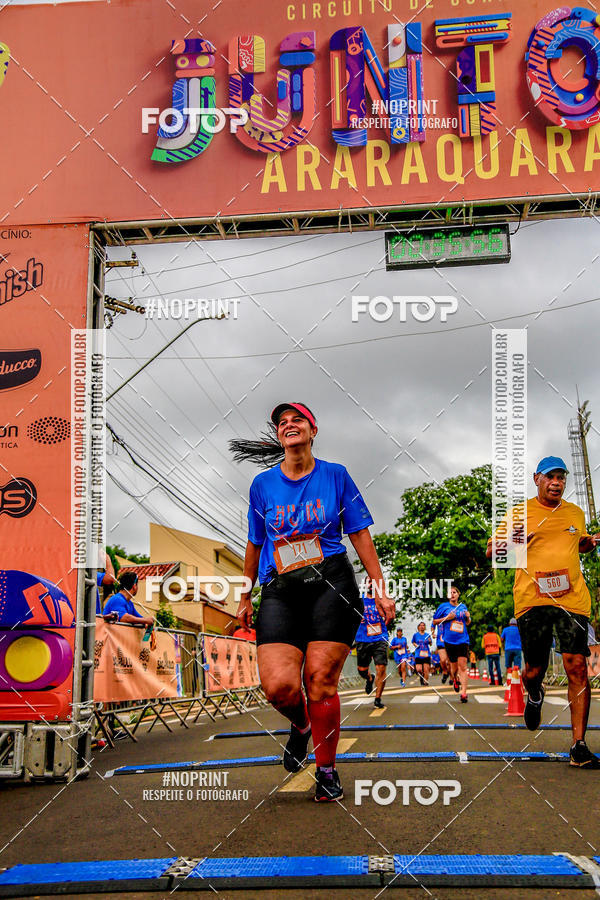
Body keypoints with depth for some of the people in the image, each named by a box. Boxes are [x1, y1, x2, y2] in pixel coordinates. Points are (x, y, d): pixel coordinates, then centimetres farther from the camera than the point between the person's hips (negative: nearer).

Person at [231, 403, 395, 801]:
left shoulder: (335, 475, 7)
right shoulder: (262, 484, 11)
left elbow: (361, 535, 9)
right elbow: (255, 544, 20)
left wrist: (380, 589, 5)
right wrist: (246, 597, 25)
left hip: (332, 584, -1)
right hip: (280, 590, 1)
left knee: (320, 680, -8)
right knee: (278, 686, -15)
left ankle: (327, 770, 13)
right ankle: (301, 725, 21)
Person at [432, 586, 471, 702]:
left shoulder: (463, 606, 14)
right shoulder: (443, 606, 5)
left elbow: (467, 623, 26)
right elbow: (434, 621, 7)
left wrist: (468, 617, 2)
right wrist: (447, 618, -8)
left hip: (463, 640, 1)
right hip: (449, 640, -1)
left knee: (463, 666, -9)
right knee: (454, 665, 7)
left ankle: (463, 692, -12)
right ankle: (455, 680, 40)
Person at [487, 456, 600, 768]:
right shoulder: (520, 514, 6)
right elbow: (491, 550, 8)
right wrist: (510, 541, -13)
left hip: (572, 598, 2)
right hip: (532, 599, -1)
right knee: (534, 670, 3)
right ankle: (534, 695, 42)